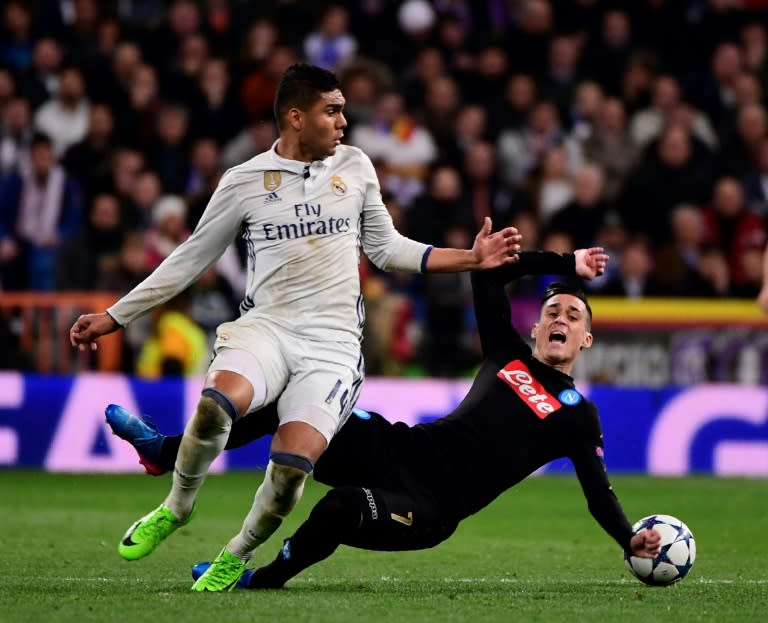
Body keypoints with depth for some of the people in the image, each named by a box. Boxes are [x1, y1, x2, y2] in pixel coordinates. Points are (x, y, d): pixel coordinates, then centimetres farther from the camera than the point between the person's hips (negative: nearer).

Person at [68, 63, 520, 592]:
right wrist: (114, 317, 14)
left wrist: (470, 259, 15)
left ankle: (238, 557, 5)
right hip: (265, 326, -1)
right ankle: (177, 506, -7)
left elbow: (386, 247, 22)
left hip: (332, 343, 1)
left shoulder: (355, 166, 11)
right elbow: (191, 260, 14)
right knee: (217, 403, -35)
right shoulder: (244, 182, 6)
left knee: (292, 465, -23)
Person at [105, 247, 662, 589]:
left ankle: (265, 579, -10)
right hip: (406, 450, 6)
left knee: (341, 508, -36)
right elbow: (486, 271, 17)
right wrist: (564, 265, 17)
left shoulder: (578, 416, 5)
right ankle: (166, 452, 2)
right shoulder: (508, 355, 16)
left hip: (430, 509, -6)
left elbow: (598, 493, 2)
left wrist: (630, 540, -13)